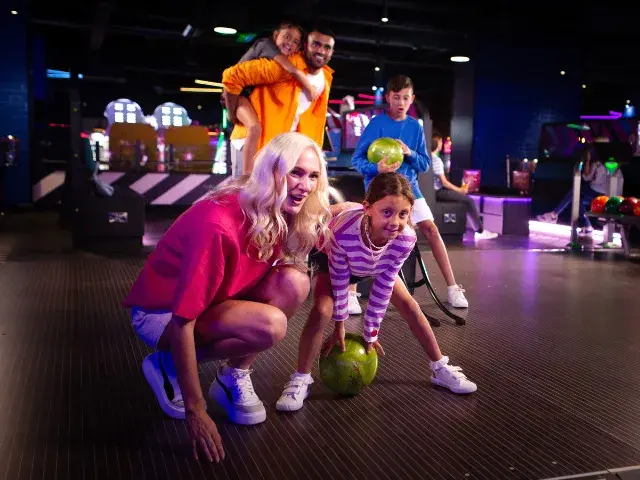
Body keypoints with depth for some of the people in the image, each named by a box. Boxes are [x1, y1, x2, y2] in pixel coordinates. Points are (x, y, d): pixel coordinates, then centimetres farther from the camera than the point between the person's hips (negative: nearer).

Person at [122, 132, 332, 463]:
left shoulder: (281, 214, -10)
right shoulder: (219, 224, -34)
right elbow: (183, 320, -32)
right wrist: (195, 411, -29)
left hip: (212, 301, 7)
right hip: (161, 313, -7)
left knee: (294, 283, -18)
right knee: (269, 324, -30)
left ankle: (234, 376, -2)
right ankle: (168, 366, -6)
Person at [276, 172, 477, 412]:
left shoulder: (406, 238, -36)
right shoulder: (344, 230, -46)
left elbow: (383, 287, -23)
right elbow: (340, 281, -29)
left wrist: (371, 333, -14)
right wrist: (340, 325, -16)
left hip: (378, 265, 3)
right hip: (333, 261, -3)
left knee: (409, 305, -1)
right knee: (322, 310, -23)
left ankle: (440, 368, 17)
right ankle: (300, 380, -8)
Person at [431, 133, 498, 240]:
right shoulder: (436, 160, -19)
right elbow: (444, 182, -20)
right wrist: (460, 190, -6)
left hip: (434, 190, 10)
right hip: (439, 192, -10)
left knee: (465, 199, 22)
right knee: (469, 201, -7)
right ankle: (480, 231, -1)